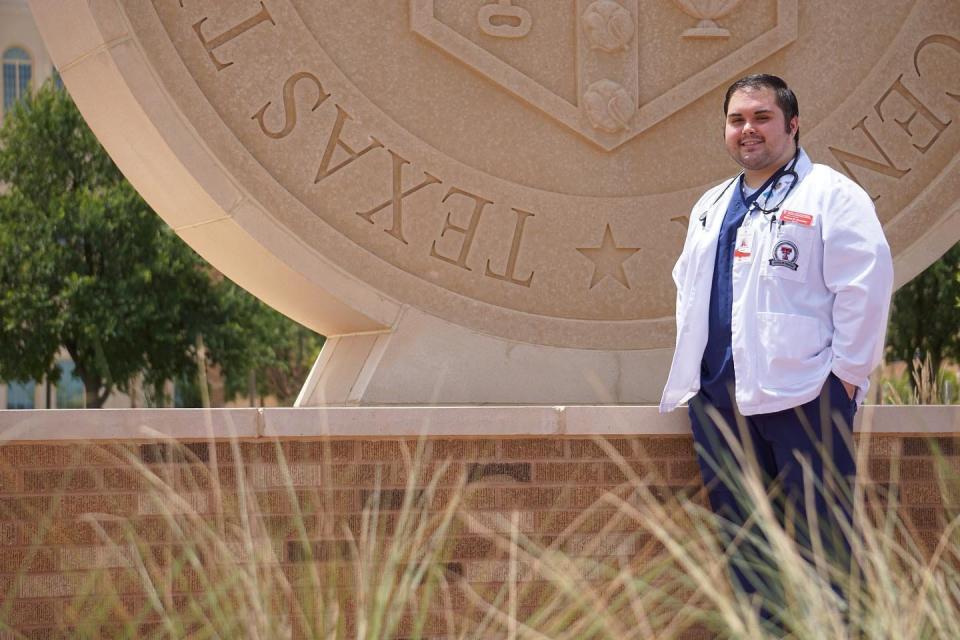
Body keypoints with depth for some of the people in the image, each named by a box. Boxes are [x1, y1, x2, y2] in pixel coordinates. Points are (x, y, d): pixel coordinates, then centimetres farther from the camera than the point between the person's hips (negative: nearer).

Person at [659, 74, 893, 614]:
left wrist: (846, 374, -13)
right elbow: (688, 283, 29)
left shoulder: (830, 195, -4)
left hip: (802, 392, -7)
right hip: (718, 393, 7)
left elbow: (865, 284, -11)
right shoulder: (712, 207, 20)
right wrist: (692, 364, 18)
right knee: (740, 530, 9)